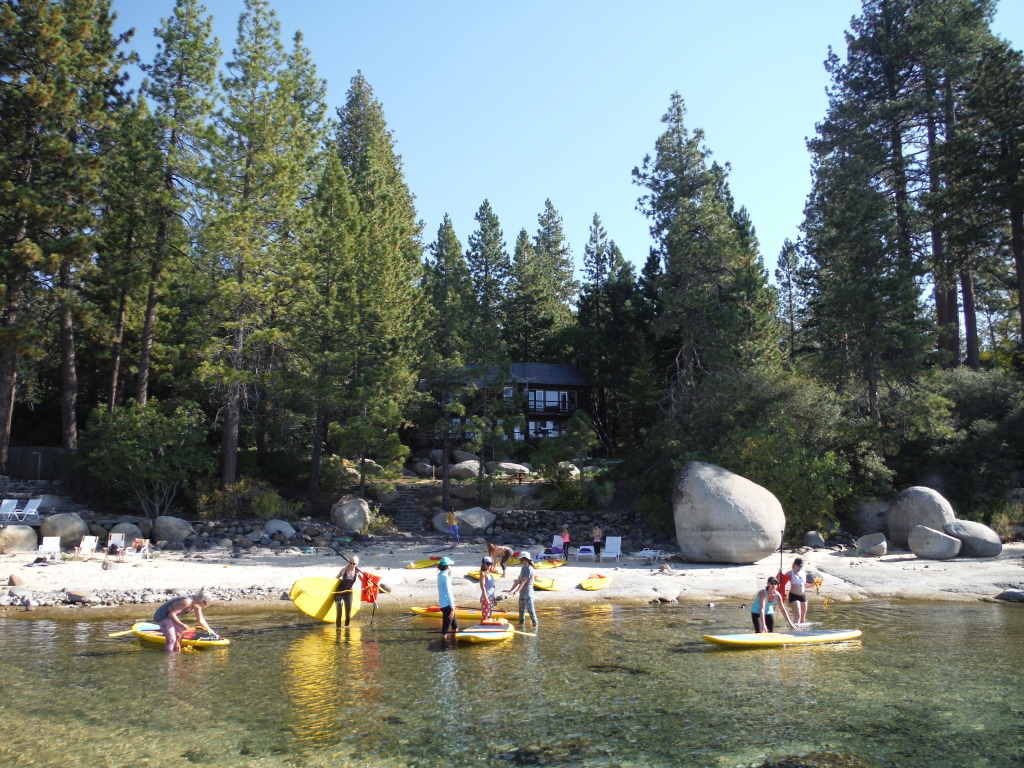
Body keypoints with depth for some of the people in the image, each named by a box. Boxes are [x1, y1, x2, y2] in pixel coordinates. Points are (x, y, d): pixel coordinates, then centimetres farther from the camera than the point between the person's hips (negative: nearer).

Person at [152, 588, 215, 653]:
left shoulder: (197, 606, -2)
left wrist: (210, 630, 9)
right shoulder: (187, 602, -31)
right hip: (162, 617, -10)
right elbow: (172, 614, -36)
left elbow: (201, 620, 10)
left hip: (171, 617, 10)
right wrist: (181, 625, -41)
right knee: (172, 640, -17)